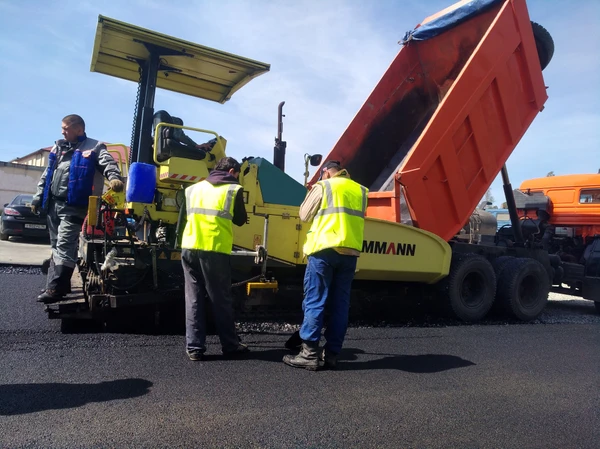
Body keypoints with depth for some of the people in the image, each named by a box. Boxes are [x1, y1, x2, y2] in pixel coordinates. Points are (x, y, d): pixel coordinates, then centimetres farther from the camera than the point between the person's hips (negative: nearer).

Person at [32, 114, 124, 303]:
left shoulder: (93, 148, -1)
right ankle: (60, 285, 20)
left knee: (64, 245, -12)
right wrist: (37, 198, 22)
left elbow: (108, 163, -19)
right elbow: (46, 176, 24)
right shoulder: (57, 148, 19)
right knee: (56, 246, 11)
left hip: (73, 206, -8)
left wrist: (114, 178, -40)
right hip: (52, 204, 8)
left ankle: (56, 288, -11)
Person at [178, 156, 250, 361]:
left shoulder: (192, 189, 17)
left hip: (190, 249, 4)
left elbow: (182, 220, 19)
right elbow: (240, 220, 11)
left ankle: (194, 347, 8)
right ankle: (230, 344, 16)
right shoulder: (234, 190, 2)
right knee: (221, 299, 6)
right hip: (215, 251, -4)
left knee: (193, 299, 9)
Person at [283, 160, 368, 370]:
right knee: (340, 303, 6)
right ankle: (331, 354, 9)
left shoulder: (323, 186, 3)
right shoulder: (360, 190, 18)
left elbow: (304, 215, 9)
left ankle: (309, 354, -4)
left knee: (315, 302, -3)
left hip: (325, 249, -5)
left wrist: (313, 192, 23)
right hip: (350, 251, 5)